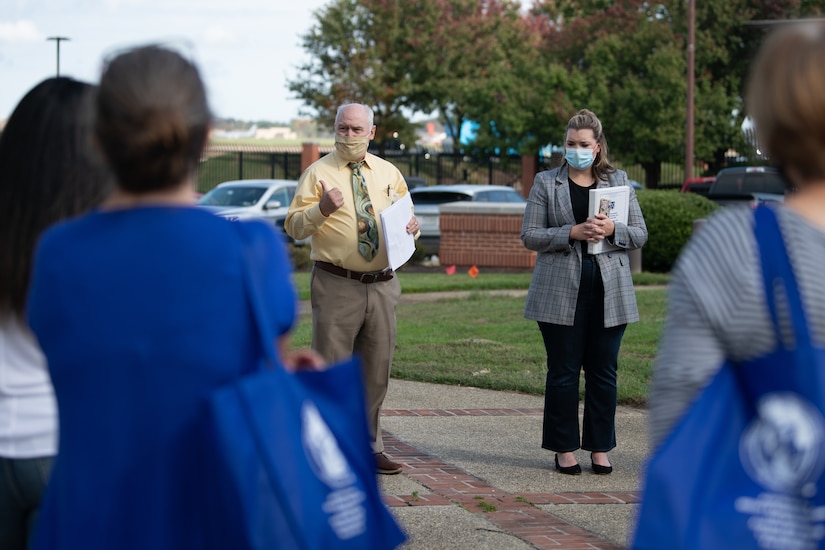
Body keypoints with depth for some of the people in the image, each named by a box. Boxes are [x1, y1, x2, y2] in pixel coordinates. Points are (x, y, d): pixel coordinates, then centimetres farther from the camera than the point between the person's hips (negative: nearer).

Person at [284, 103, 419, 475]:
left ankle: (368, 448, 22)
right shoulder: (319, 173, -1)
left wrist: (412, 226, -3)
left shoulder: (389, 174, 12)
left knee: (376, 371, 11)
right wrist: (321, 209, -25)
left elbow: (406, 219, 21)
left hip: (381, 286, 5)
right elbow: (294, 228, -6)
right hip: (336, 286, -5)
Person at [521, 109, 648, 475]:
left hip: (609, 293, 2)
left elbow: (640, 234, 9)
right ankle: (565, 449, 11)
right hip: (561, 293, -2)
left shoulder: (619, 182, 11)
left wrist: (612, 230, -11)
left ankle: (600, 448, 13)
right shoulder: (545, 183, 6)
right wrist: (573, 233, -14)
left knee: (603, 372, 4)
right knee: (563, 372, 2)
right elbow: (530, 235, -1)